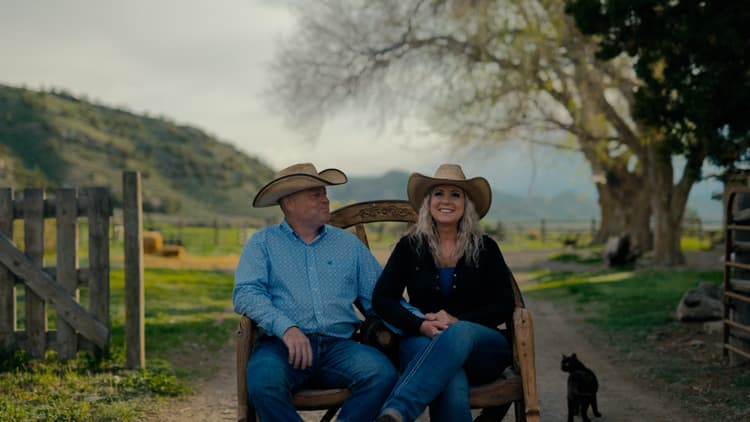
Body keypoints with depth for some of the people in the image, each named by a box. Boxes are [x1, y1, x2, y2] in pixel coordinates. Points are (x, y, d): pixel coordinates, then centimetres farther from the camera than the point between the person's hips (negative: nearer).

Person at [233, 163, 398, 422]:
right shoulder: (263, 243, 12)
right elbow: (245, 293, -3)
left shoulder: (349, 243, 20)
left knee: (383, 374, -28)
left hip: (339, 345, 2)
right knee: (263, 382, -36)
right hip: (283, 344, -2)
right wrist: (286, 327, -19)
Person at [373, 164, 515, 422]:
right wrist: (421, 325, -15)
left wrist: (458, 322, -13)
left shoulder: (485, 248, 10)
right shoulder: (410, 246, 10)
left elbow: (504, 307, 4)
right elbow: (382, 299, 3)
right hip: (424, 342, 0)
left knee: (459, 333, -41)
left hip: (481, 344, 0)